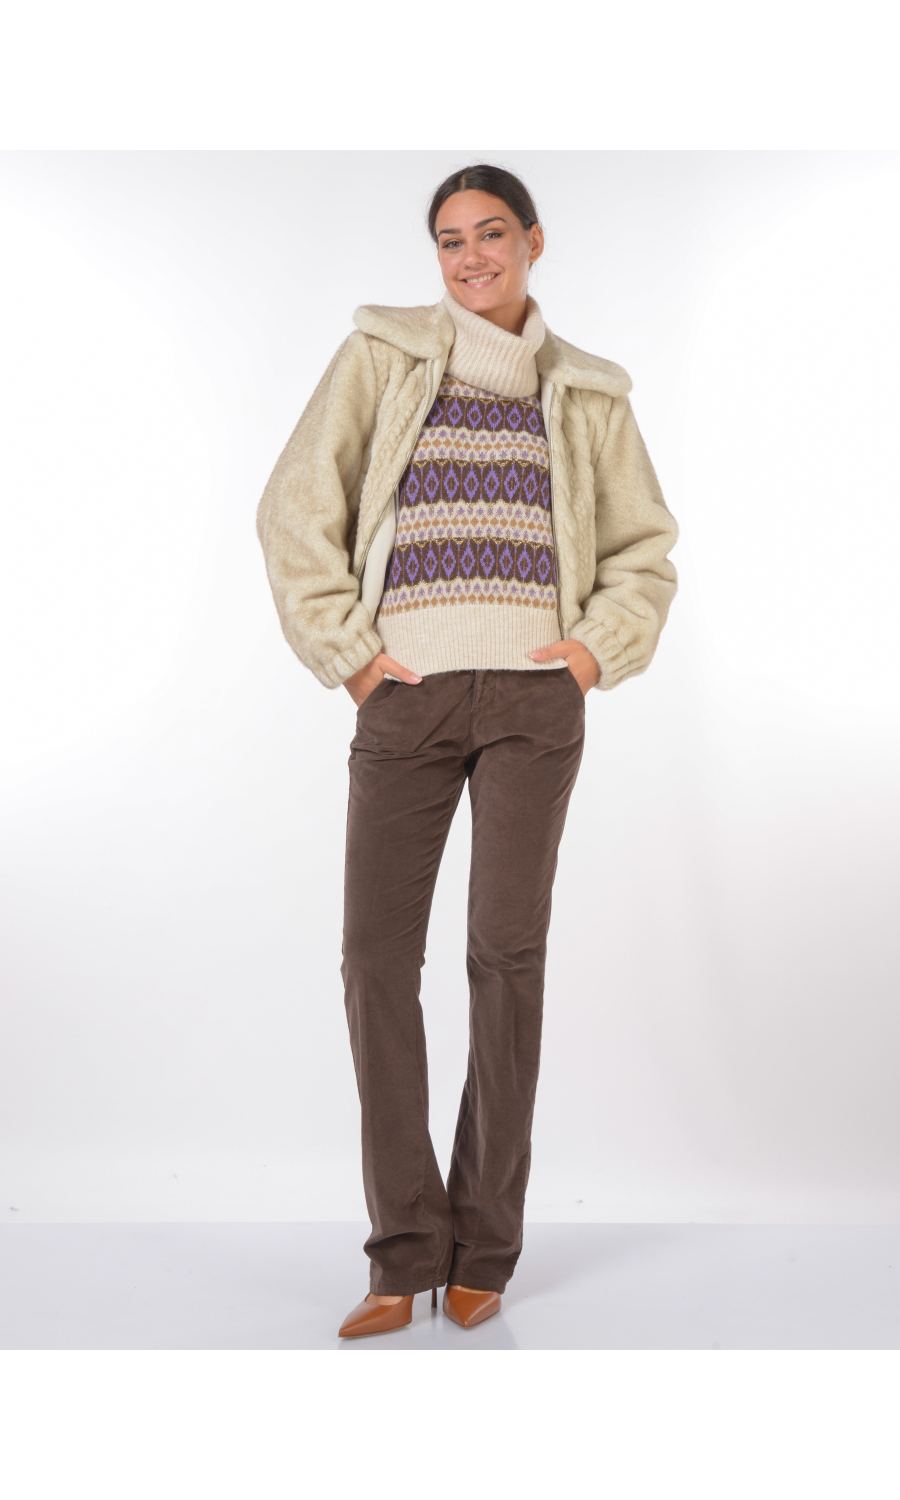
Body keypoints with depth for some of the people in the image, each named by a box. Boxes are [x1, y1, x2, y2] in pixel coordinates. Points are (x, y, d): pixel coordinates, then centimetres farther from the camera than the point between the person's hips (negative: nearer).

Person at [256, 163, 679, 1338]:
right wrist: (345, 655, -5)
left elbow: (646, 549, 18)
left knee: (507, 950, -9)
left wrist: (600, 649, 0)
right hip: (407, 695, 0)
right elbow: (300, 510, 3)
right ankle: (407, 1253, 3)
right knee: (377, 957, -7)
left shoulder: (586, 393, 14)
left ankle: (483, 1249, 4)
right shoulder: (382, 355, 8)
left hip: (532, 693, 0)